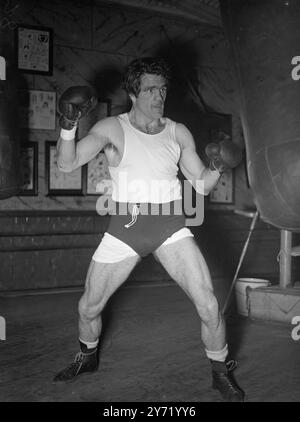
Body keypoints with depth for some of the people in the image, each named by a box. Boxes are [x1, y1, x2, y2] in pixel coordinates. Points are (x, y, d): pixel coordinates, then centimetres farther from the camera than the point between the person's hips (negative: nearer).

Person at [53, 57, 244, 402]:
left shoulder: (178, 133, 6)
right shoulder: (112, 128, -2)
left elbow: (201, 184, 9)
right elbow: (67, 163, -11)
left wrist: (217, 167, -11)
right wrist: (69, 126, -27)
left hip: (170, 225, 1)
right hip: (125, 226, 0)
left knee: (208, 305, -10)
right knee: (88, 307, 7)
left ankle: (222, 374, 16)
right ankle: (87, 358, 40)